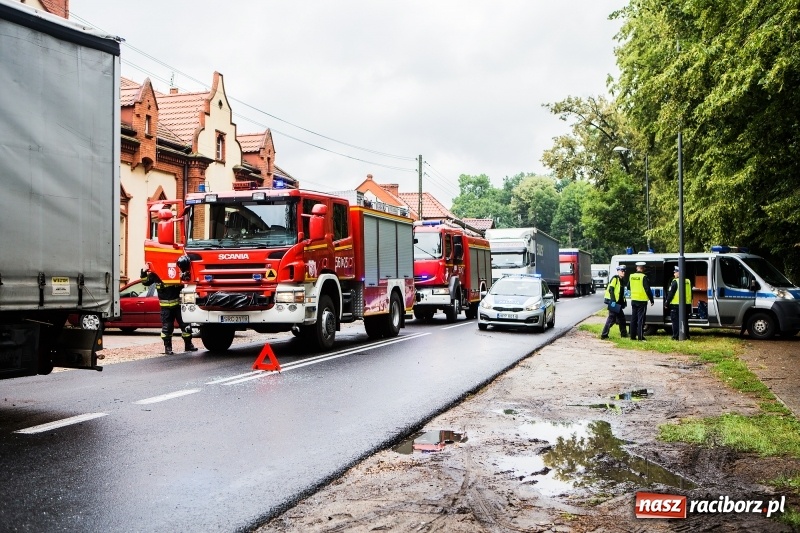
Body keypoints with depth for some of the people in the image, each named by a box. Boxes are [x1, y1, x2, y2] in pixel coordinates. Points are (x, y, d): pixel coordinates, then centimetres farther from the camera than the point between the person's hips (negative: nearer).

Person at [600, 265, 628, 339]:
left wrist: (623, 301, 17)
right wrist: (613, 301, -24)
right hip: (613, 302, -9)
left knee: (621, 318, 16)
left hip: (618, 302, 9)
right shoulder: (615, 278, -11)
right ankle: (604, 334, -4)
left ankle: (624, 334, 27)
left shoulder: (622, 280, 17)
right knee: (612, 318, -8)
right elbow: (610, 290, -19)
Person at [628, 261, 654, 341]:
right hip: (642, 301, -5)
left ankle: (633, 335, 15)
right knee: (641, 319, -2)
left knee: (633, 318, 12)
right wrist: (651, 299, -5)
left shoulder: (631, 276, 3)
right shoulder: (644, 277, -14)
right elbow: (647, 290, -14)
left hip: (633, 300, 6)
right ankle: (640, 337, -3)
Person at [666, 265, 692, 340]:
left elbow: (670, 293, -11)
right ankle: (686, 336, 13)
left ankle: (676, 336, -3)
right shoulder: (688, 281, 12)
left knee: (676, 321, -2)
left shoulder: (675, 282, -10)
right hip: (686, 304, 7)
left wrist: (667, 302, -2)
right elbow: (690, 294, 18)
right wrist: (690, 305, 24)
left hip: (676, 304, -7)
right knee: (685, 321, 13)